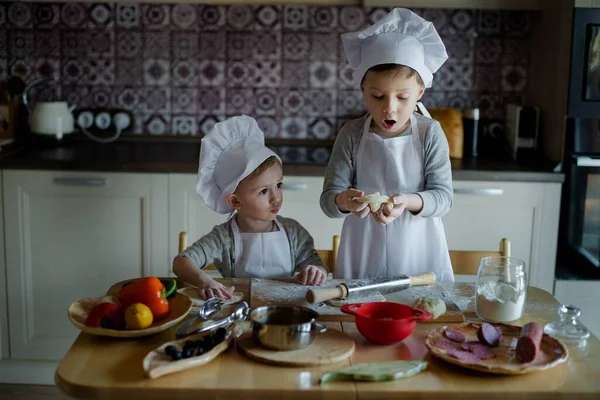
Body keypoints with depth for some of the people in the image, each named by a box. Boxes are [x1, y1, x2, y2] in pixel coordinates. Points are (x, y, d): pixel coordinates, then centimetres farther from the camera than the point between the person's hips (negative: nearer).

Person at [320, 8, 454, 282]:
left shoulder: (430, 133, -7)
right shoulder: (351, 135, -6)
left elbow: (443, 196, -9)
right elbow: (327, 199, -6)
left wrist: (410, 202, -29)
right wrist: (343, 201, -29)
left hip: (419, 259, 0)